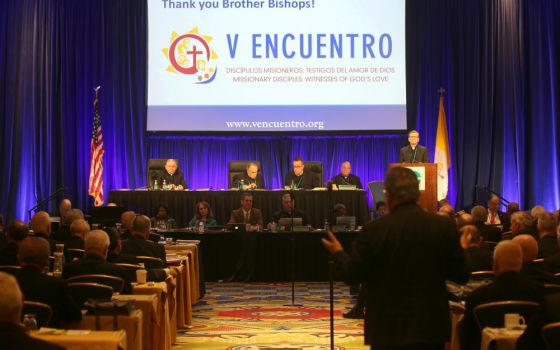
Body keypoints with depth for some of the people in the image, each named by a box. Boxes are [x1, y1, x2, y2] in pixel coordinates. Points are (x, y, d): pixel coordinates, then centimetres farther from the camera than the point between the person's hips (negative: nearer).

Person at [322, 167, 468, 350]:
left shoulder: (375, 229, -13)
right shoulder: (444, 226, -6)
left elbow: (352, 274, -5)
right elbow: (461, 276, 0)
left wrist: (338, 252, 14)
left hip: (389, 328, -2)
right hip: (431, 325, 2)